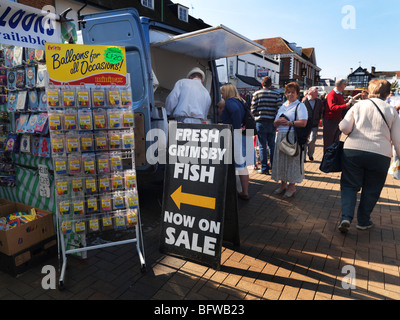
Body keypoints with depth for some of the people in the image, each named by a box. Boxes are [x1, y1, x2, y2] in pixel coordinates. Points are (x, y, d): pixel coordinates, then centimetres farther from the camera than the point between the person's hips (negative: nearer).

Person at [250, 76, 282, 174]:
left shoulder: (256, 94, 0)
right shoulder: (276, 94, 2)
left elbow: (253, 110, -3)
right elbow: (279, 109, -3)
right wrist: (276, 120, 11)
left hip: (260, 122, -2)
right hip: (272, 122, 2)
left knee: (262, 146, 2)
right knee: (272, 145, 13)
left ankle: (264, 168, 3)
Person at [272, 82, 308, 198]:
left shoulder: (300, 106, -4)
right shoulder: (283, 106, 18)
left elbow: (303, 123, -17)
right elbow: (275, 123, 16)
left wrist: (288, 122, -14)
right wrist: (278, 121, -6)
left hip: (293, 137, -7)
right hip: (281, 136, 7)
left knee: (292, 160, -1)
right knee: (281, 159, 9)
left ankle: (292, 186, 11)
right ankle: (283, 184, 22)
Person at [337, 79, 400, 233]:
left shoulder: (358, 105, 5)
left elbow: (344, 127, -4)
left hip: (353, 150, 0)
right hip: (380, 155, 0)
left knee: (349, 185, 10)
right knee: (371, 190, 14)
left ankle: (346, 217, -5)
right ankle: (363, 222, 25)